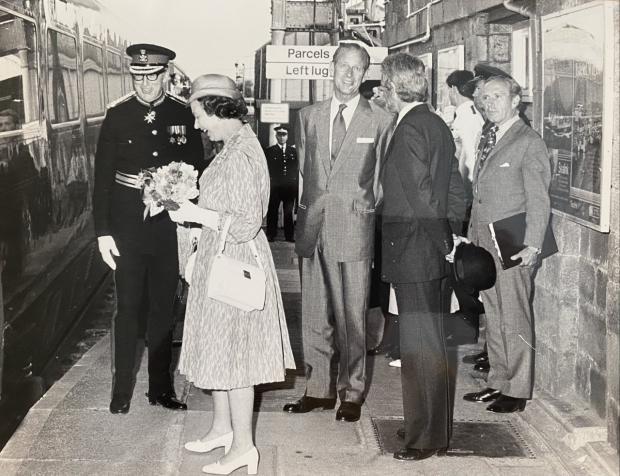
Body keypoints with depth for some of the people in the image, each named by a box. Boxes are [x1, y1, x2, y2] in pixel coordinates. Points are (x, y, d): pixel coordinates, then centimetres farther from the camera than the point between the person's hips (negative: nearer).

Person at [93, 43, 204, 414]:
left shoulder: (184, 115, -1)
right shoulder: (118, 115, -4)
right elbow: (103, 177, -2)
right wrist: (103, 231, -6)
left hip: (170, 229, 1)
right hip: (128, 228, -1)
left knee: (163, 310, 11)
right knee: (129, 308, 7)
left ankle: (161, 387, 23)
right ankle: (122, 388, 20)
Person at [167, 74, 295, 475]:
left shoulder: (240, 155, -23)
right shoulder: (236, 145, 7)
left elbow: (245, 225, -25)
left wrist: (195, 214, -20)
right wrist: (194, 206, 7)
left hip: (234, 262, -10)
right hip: (223, 261, 10)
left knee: (231, 351, 1)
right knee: (222, 348, 19)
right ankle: (223, 428, 34)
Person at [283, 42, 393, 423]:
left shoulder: (381, 121, 0)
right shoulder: (309, 117, 12)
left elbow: (383, 180, 4)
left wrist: (368, 216, 2)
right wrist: (310, 211, 12)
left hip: (354, 230, -4)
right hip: (313, 228, 4)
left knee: (352, 317, 2)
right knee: (314, 316, 9)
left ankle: (352, 394, 15)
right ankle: (319, 389, 21)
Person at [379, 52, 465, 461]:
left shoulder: (409, 129, -16)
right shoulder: (438, 125, 12)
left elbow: (422, 195, -20)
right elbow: (456, 189, 15)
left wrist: (445, 242, -10)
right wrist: (450, 236, 15)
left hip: (413, 255, -9)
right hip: (436, 255, 9)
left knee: (420, 347, -1)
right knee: (433, 342, 17)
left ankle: (427, 437, 9)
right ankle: (438, 427, 28)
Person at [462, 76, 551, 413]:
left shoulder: (529, 143, -9)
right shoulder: (487, 138, 16)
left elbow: (538, 200, -13)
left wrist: (532, 246, -20)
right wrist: (472, 234, 12)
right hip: (484, 244, 8)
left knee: (515, 320, 0)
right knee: (493, 318, 14)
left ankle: (517, 391, 10)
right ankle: (498, 382, 24)